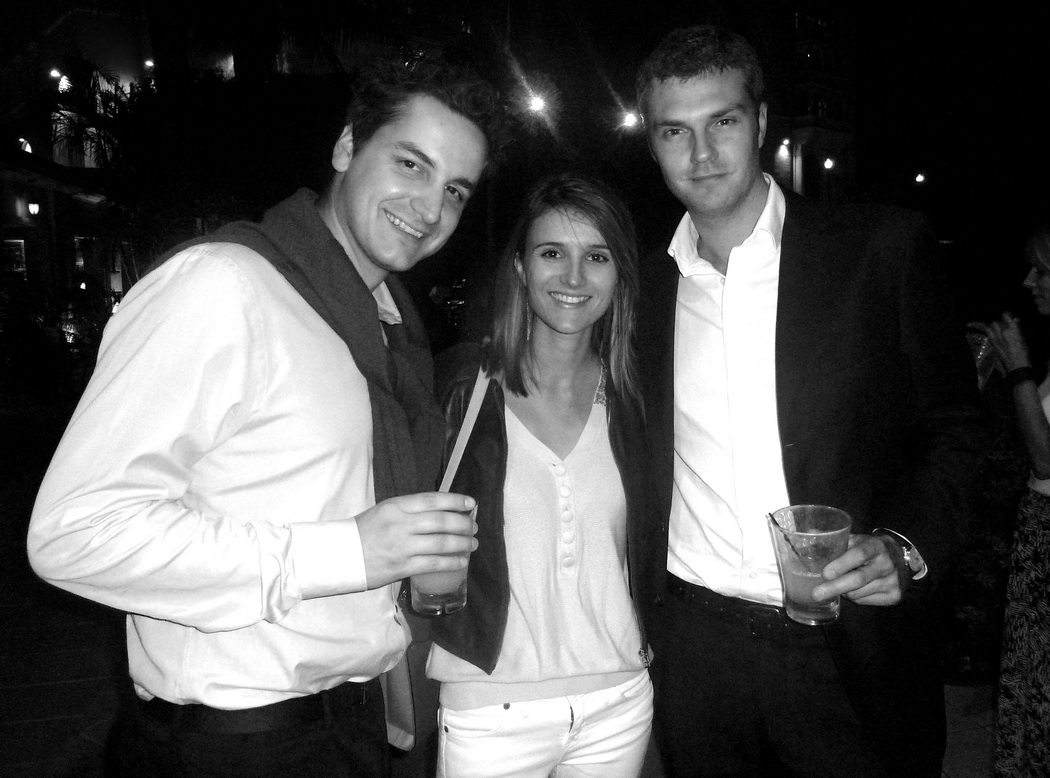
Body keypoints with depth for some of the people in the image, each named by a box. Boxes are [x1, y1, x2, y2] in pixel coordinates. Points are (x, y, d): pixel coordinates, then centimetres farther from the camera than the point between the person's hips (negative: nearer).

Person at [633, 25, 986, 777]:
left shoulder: (883, 247, -5)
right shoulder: (648, 285, 4)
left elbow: (956, 426, 0)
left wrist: (905, 546, -15)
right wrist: (641, 613, 6)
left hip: (850, 648, -2)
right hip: (694, 649, 3)